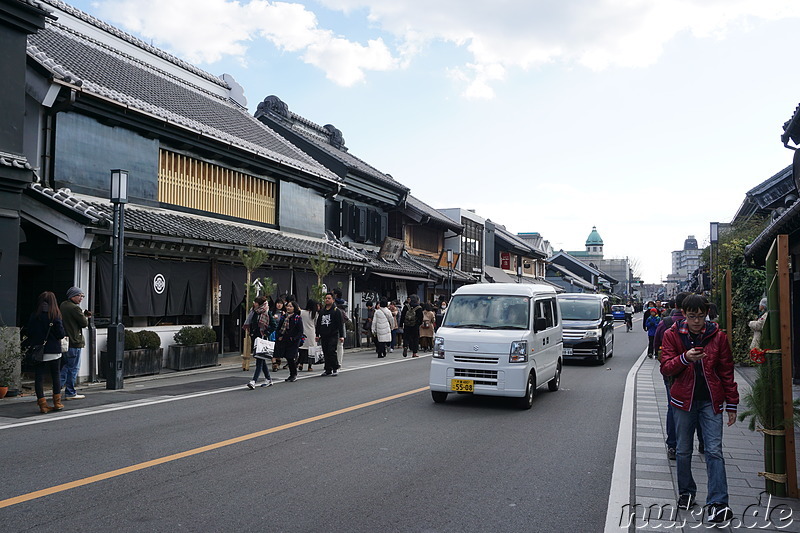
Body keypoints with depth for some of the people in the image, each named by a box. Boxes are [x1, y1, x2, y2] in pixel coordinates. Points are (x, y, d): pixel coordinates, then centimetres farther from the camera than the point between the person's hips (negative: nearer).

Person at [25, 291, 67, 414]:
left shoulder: (34, 316, -3)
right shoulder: (55, 316, -9)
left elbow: (28, 332, -2)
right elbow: (61, 334, -11)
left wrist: (29, 344, 15)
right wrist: (65, 332, 10)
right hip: (53, 351, -1)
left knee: (39, 377, 6)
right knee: (56, 375, 14)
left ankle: (42, 404, 5)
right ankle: (57, 402, 18)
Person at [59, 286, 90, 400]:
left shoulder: (62, 305, 13)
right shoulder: (74, 308, -15)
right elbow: (84, 323, -13)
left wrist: (83, 315, 7)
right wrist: (86, 317, 6)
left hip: (64, 341, 9)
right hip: (74, 341, -9)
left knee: (65, 366, 18)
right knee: (73, 367, -1)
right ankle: (70, 393, 4)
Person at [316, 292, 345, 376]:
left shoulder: (336, 311, -1)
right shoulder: (322, 311, 16)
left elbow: (340, 324, -5)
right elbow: (318, 324, 21)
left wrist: (341, 336, -11)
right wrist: (317, 335, 16)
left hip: (333, 335, -6)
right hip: (324, 336, 6)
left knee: (331, 351, -12)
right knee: (326, 353, 6)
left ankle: (335, 368, -1)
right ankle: (328, 370, 13)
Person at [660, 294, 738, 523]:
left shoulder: (717, 336, 0)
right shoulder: (672, 335, -1)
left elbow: (727, 372, 6)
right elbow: (666, 368, -6)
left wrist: (732, 404, 6)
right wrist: (685, 358, -25)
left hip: (711, 401, -1)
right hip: (684, 400, 1)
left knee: (714, 451, -8)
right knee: (683, 451, 11)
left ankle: (717, 504, -8)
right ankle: (686, 493, 29)